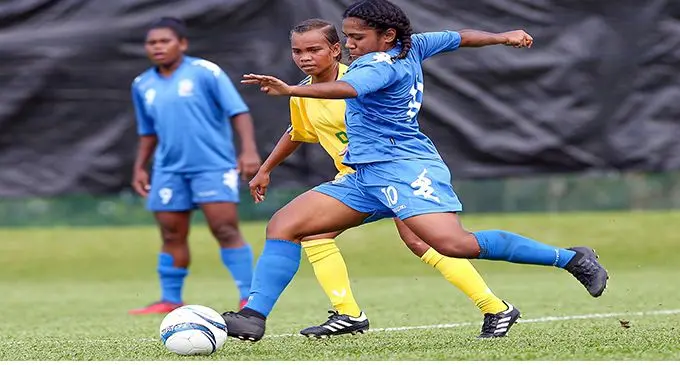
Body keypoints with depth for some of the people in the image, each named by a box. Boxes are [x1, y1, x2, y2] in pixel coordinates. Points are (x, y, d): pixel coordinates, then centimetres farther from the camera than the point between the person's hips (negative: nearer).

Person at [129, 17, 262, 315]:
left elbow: (238, 111, -9)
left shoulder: (205, 72, -6)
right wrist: (139, 168, 17)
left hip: (214, 166, -5)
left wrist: (249, 150, -19)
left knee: (226, 230, -10)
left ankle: (249, 297, -6)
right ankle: (170, 300, 16)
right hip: (169, 170, 5)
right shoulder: (143, 85, 11)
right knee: (172, 236, 7)